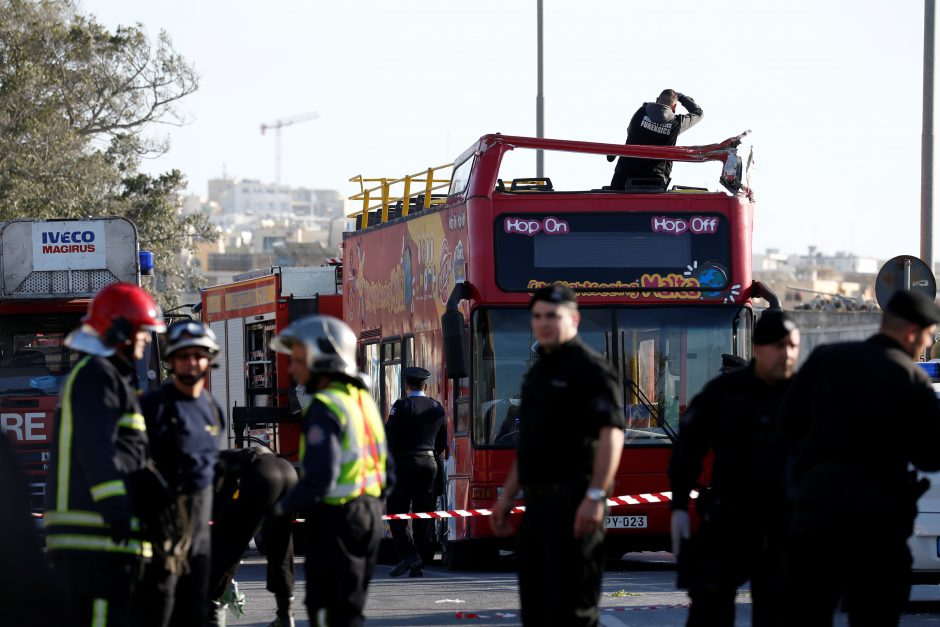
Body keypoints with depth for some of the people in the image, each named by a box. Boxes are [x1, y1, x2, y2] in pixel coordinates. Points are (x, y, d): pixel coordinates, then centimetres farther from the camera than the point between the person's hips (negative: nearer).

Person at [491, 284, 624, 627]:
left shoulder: (588, 368, -10)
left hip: (572, 500, -9)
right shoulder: (538, 372, 18)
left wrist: (596, 496, -27)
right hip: (538, 501, 9)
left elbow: (611, 433, -20)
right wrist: (507, 495, 21)